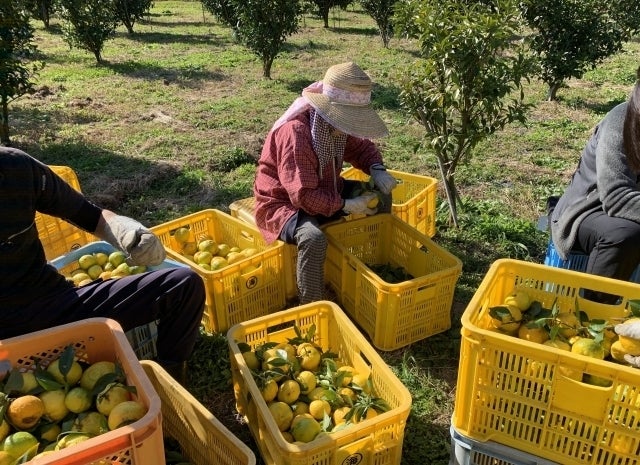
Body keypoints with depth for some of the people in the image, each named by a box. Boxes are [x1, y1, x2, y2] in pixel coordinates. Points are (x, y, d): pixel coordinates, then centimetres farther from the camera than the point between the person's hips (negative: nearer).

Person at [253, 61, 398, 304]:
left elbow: (361, 147, 11)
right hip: (283, 203, -9)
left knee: (381, 194, 5)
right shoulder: (295, 132, -32)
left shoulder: (335, 123, -6)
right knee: (313, 238, -40)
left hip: (324, 192, 9)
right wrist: (346, 206, -30)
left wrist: (377, 169, -10)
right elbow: (303, 196, -34)